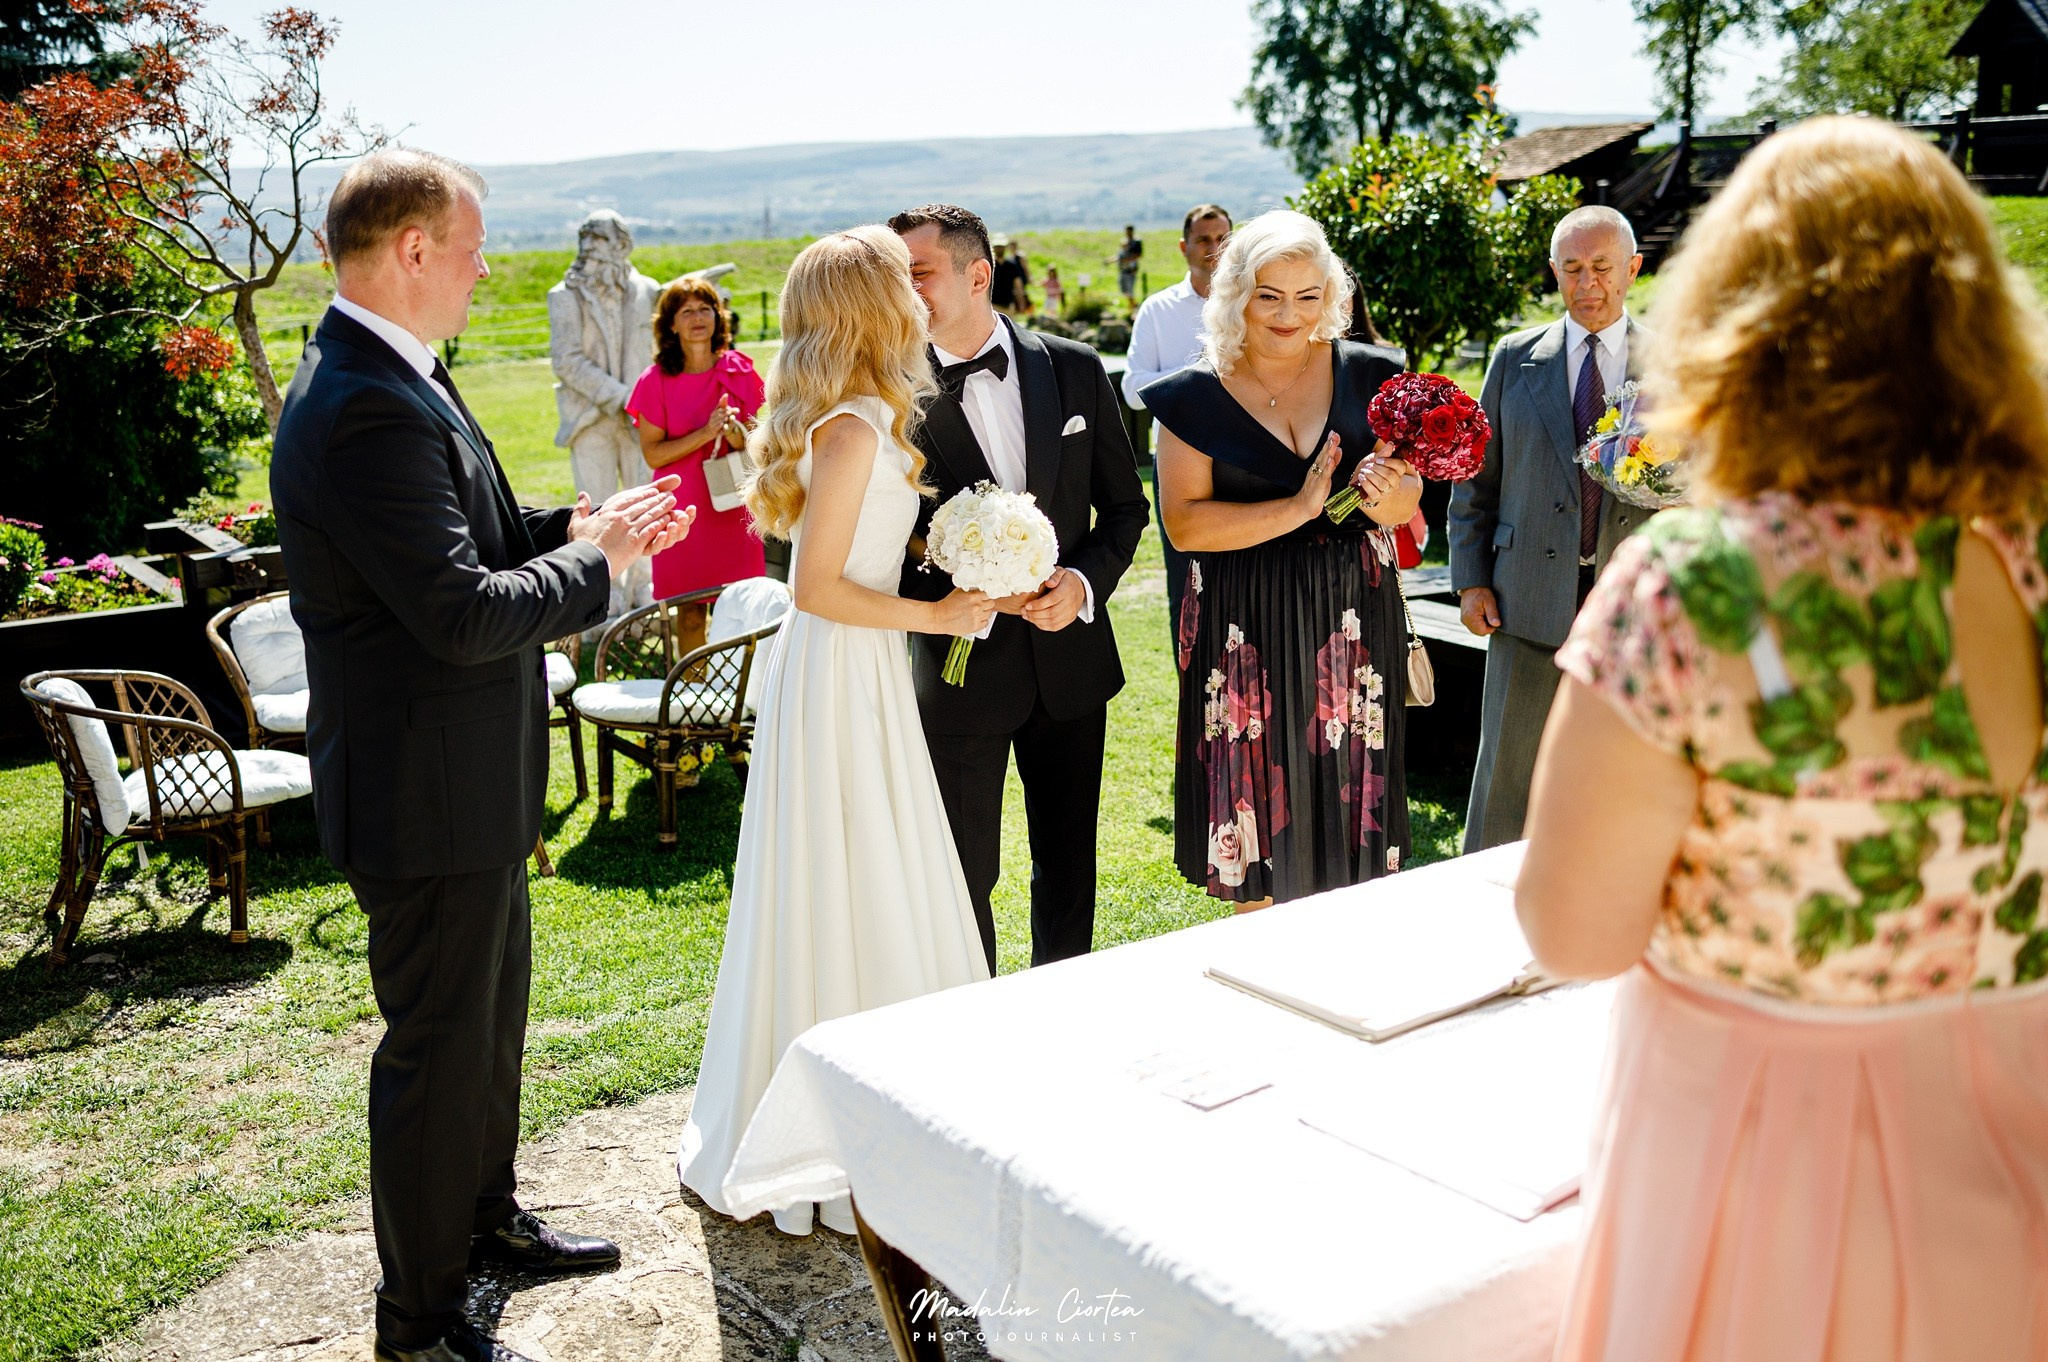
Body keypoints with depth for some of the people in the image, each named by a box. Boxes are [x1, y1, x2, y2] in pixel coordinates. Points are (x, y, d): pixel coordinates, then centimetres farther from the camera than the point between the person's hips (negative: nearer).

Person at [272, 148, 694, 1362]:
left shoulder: (392, 378, 7)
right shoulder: (366, 408, -27)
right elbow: (465, 613, -30)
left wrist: (578, 524, 0)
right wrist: (594, 559, -14)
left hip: (469, 775, 11)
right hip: (428, 790, -11)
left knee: (494, 1010, 25)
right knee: (441, 1045, 5)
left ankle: (486, 1217, 46)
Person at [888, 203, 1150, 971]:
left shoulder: (1074, 370, -2)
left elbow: (1124, 505, 5)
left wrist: (1085, 582, -12)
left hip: (1071, 658, 3)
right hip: (960, 670, -3)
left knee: (1068, 864, 17)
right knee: (965, 873, 10)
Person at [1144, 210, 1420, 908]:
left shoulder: (1365, 375, 5)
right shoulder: (1198, 394, -3)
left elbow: (1407, 502, 9)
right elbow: (1184, 522, -12)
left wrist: (1390, 498, -15)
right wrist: (1297, 509, -19)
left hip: (1353, 620, 2)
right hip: (1249, 631, -2)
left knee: (1349, 795, 8)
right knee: (1259, 799, 5)